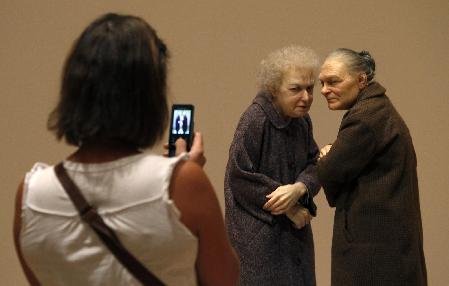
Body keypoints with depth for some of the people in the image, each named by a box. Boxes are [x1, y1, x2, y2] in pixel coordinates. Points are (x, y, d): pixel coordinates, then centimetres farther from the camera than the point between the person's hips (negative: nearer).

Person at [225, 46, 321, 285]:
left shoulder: (302, 121, 4)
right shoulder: (255, 119, -17)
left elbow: (314, 166, 5)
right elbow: (240, 177, -18)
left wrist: (298, 189, -19)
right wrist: (289, 209, -13)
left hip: (294, 230, 7)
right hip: (257, 236, -6)